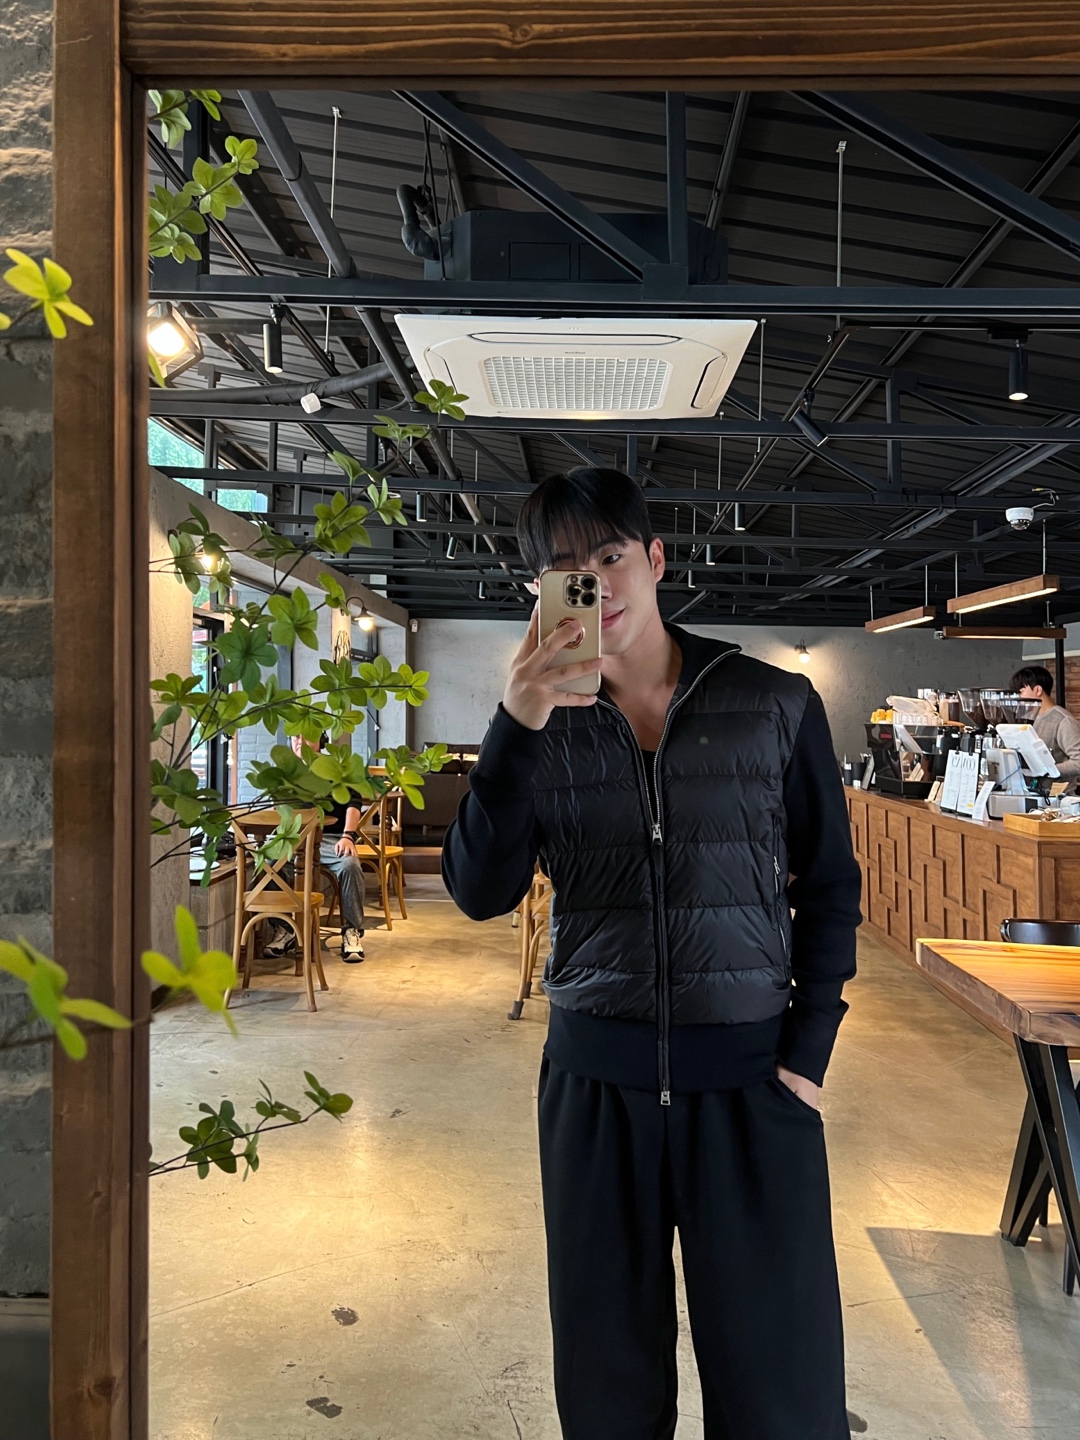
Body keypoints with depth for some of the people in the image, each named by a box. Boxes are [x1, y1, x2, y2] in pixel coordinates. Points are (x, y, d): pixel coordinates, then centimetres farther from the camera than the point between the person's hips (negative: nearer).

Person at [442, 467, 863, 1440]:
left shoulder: (776, 705, -3)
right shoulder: (546, 728, 1)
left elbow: (830, 889, 3)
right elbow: (482, 892, -10)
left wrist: (807, 1055, -4)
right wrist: (516, 729, -20)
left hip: (751, 1076, -1)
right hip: (594, 1076, 2)